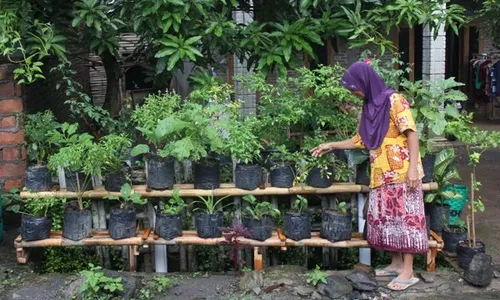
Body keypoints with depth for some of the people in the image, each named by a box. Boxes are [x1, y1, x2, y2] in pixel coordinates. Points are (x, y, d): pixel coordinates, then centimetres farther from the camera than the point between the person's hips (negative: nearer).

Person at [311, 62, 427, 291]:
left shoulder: (394, 100, -10)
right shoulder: (368, 108, 13)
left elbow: (411, 134, -15)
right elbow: (360, 140, 20)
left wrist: (413, 168, -21)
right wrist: (331, 146, 18)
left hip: (401, 171, -8)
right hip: (381, 174, 8)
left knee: (404, 216, -3)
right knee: (386, 217, 10)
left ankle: (408, 271, 1)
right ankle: (396, 263, 21)